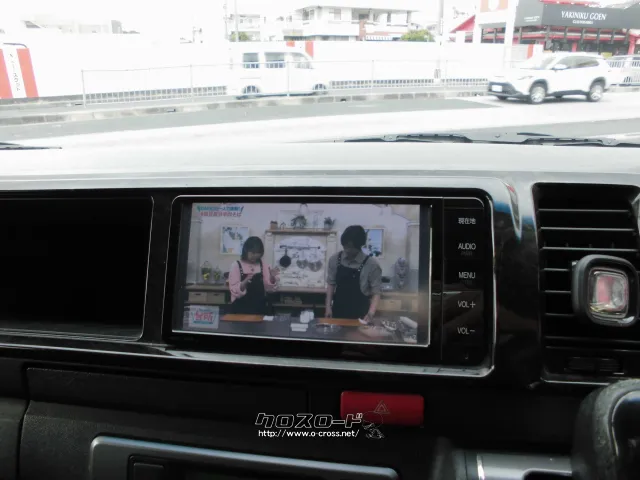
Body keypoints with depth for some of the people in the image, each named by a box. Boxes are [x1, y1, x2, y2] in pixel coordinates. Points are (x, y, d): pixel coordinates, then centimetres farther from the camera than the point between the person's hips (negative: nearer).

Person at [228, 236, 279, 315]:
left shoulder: (263, 264, 3)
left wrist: (272, 277, -16)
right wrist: (245, 281, -29)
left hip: (260, 308, 3)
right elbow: (234, 291, -12)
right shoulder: (236, 265, -7)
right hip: (241, 309, -3)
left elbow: (268, 287, 2)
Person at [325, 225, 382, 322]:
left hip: (360, 314, -3)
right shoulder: (335, 259, -3)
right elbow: (331, 283, 6)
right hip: (338, 311, 3)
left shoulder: (371, 264, -13)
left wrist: (371, 313, -23)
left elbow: (376, 292, -10)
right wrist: (328, 306, 0)